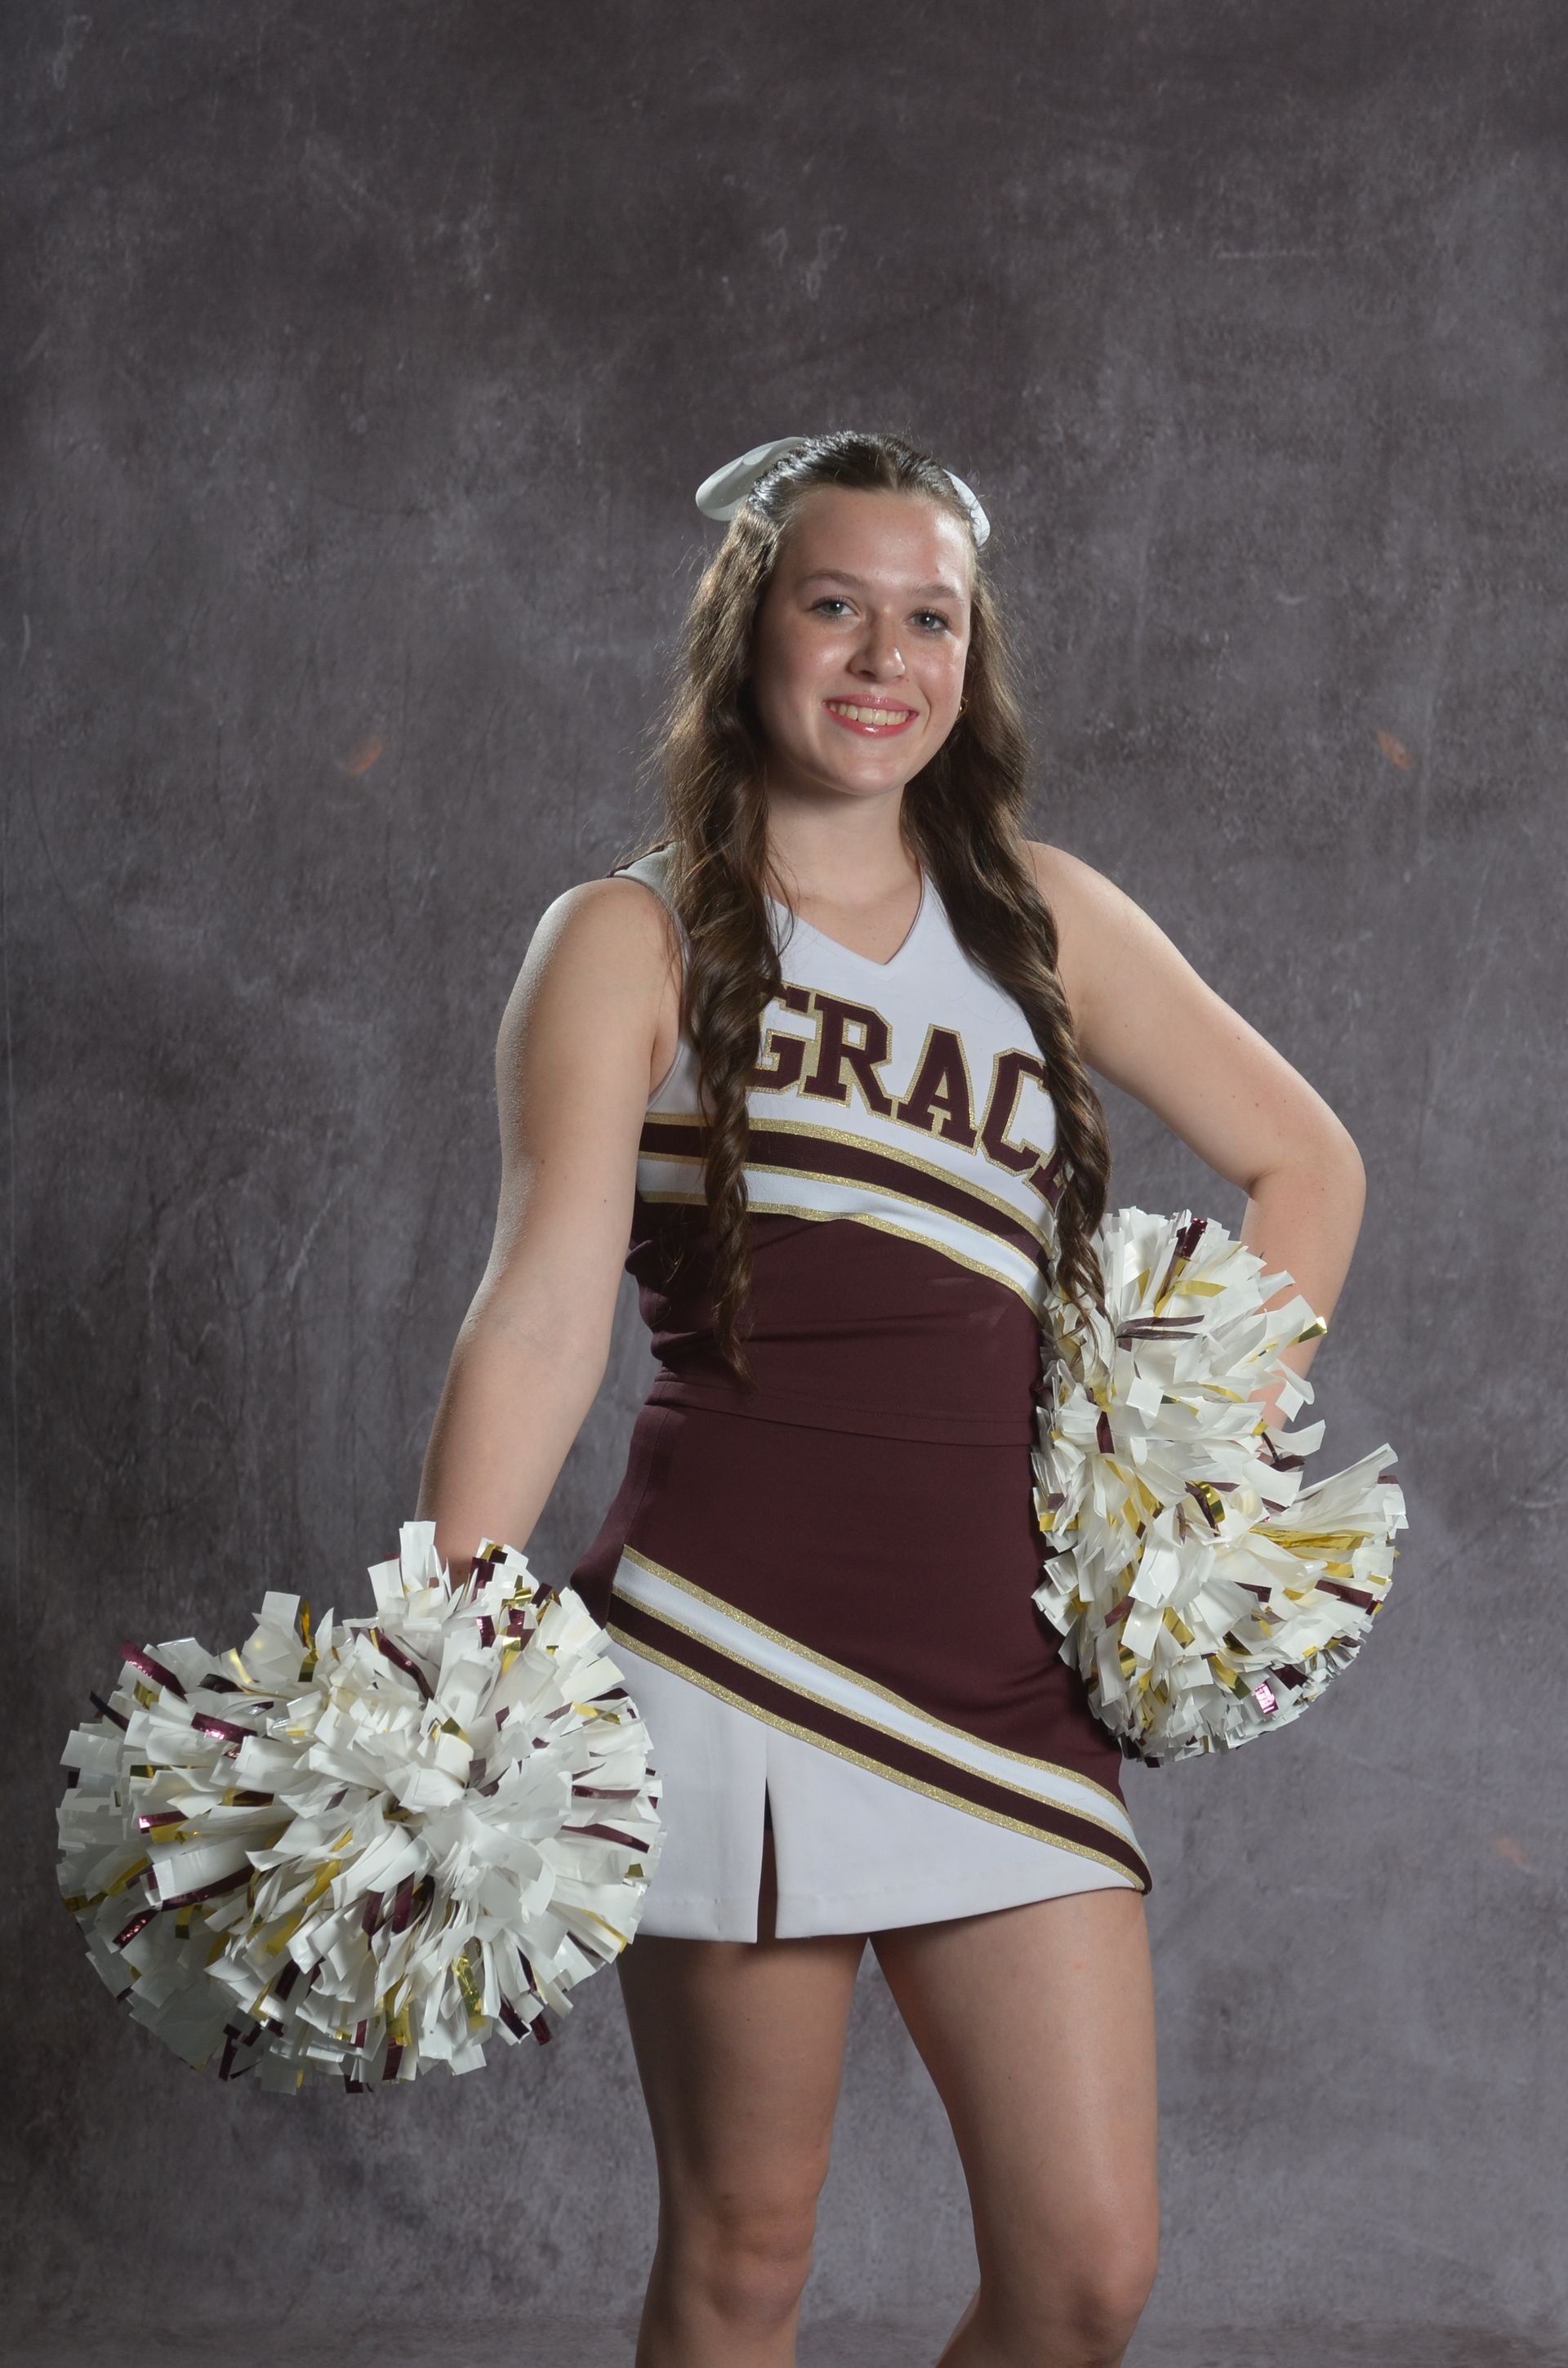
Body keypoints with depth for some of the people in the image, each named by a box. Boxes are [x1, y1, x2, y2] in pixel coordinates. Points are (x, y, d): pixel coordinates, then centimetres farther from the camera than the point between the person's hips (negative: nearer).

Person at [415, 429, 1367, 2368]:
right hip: (731, 1650, -4)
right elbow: (544, 1304, -10)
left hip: (1005, 1668, 4)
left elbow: (1305, 1163, 21)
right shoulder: (629, 939, 1)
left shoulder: (1045, 915, 12)